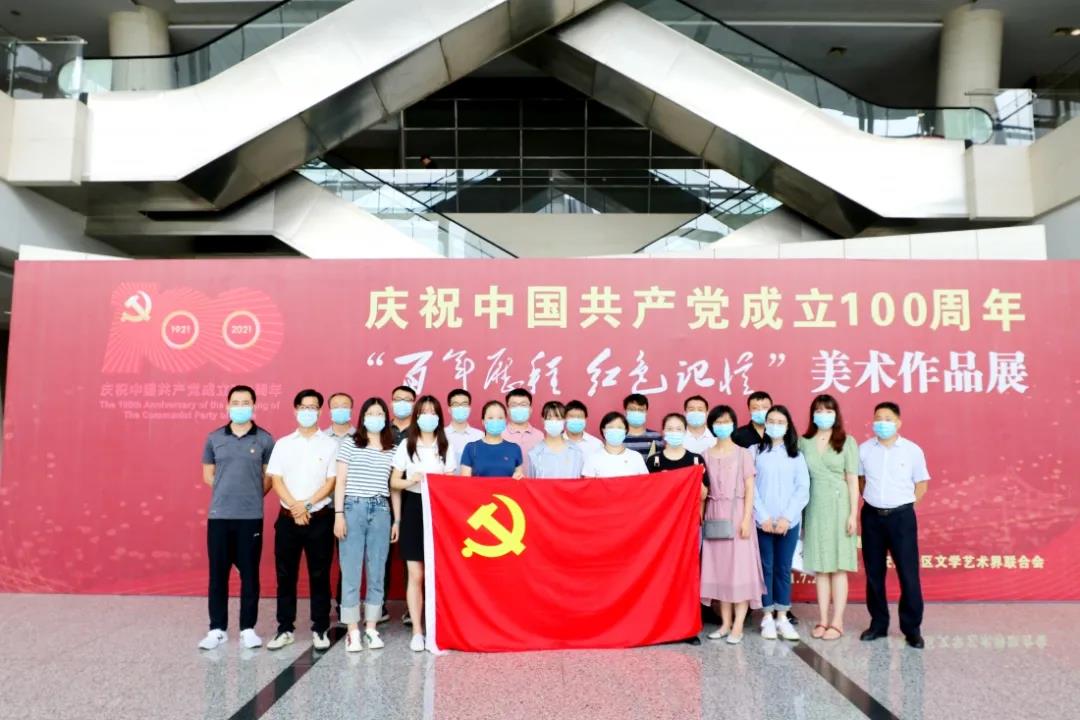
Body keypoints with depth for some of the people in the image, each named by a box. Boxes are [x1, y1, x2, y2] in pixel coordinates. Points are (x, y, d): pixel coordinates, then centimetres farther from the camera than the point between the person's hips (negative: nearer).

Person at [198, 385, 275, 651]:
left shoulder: (265, 439, 0)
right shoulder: (214, 438, 5)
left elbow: (269, 477, 6)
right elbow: (208, 474, 13)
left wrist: (252, 496, 4)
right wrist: (227, 492, 7)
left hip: (251, 517, -1)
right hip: (218, 516, 2)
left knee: (249, 573, 4)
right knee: (217, 573, 7)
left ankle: (248, 628, 15)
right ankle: (217, 628, 18)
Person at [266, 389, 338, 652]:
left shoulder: (330, 444, 2)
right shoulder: (283, 444, 8)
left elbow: (331, 482, -3)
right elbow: (275, 480, 1)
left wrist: (306, 505, -13)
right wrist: (295, 506, -13)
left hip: (320, 518, -2)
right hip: (288, 518, 2)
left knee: (319, 575, 3)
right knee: (285, 575, 7)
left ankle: (320, 629, 13)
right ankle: (285, 629, 18)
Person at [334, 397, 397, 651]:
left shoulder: (393, 450, 11)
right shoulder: (350, 444, 5)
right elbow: (340, 481, 2)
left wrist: (397, 519, 9)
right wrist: (338, 514, -5)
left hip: (381, 511, 2)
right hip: (353, 508, -2)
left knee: (377, 572, 5)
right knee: (351, 572, -1)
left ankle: (371, 628, 15)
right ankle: (353, 631, 6)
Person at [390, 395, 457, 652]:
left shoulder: (446, 447, 5)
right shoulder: (406, 446, 4)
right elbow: (394, 482, 4)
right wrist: (410, 481, -15)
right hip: (413, 509, 0)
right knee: (416, 575, 0)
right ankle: (417, 631, 8)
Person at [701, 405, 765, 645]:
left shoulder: (743, 454, 0)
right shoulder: (707, 455, 8)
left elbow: (749, 489, -3)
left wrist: (746, 519, -11)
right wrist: (702, 517, 2)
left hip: (736, 513, -3)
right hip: (714, 515, 3)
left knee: (739, 567, -4)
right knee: (719, 567, 6)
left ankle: (738, 626, 1)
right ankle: (725, 622, 14)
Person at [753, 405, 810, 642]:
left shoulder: (796, 455, 7)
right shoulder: (755, 452, 2)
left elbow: (803, 489, 1)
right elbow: (750, 488, -2)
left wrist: (787, 517, -8)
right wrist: (762, 517, -10)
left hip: (789, 522, 1)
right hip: (762, 521, -1)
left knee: (784, 569, 7)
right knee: (765, 568, 3)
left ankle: (782, 617, 16)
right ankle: (767, 618, 12)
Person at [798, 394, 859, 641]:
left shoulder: (847, 442, 0)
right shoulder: (803, 442, 5)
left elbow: (852, 479, -2)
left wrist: (853, 513, -7)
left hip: (838, 507, -2)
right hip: (815, 508, 2)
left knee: (838, 566, 2)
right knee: (819, 566, 7)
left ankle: (837, 621, 9)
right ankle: (822, 620, 14)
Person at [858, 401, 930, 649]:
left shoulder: (913, 450, -4)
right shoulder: (864, 449, 0)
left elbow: (921, 485, 4)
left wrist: (903, 505, 1)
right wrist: (871, 499, 7)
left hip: (902, 517, -2)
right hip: (872, 516, 2)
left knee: (908, 573, -1)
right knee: (874, 573, 9)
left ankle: (912, 628, 11)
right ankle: (878, 623, 22)